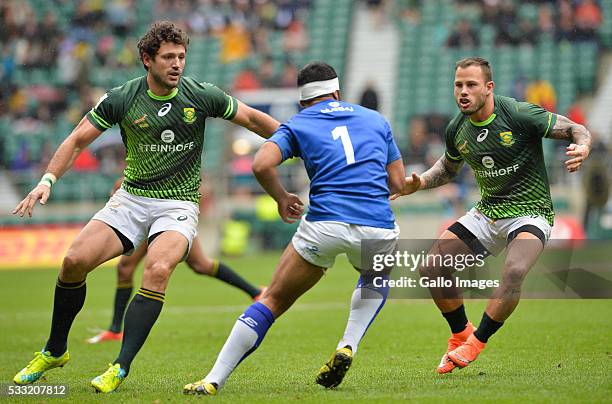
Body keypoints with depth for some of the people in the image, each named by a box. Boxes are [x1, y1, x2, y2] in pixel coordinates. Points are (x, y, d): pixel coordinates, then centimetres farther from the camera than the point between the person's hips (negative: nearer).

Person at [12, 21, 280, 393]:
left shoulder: (202, 96, -8)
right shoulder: (122, 99, -6)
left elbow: (253, 119, 5)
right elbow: (78, 140, 0)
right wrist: (48, 180, -12)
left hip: (179, 205, -2)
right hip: (131, 198, 2)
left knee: (157, 269, -30)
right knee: (75, 261, -14)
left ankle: (122, 367, -25)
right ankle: (55, 351, 9)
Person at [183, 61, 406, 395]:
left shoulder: (297, 125, 13)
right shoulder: (376, 120, 21)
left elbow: (262, 164, -5)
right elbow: (397, 183, 20)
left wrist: (282, 199, 11)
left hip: (324, 226, -2)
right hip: (378, 227, 2)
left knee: (274, 300, 11)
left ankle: (213, 380, 3)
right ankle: (347, 347, 15)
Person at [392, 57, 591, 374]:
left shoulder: (520, 115, -18)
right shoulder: (457, 129, -1)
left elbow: (576, 129, -10)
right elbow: (449, 167, 21)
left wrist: (582, 148, -33)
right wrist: (420, 183, 2)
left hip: (529, 212, -6)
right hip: (486, 212, 6)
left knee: (514, 271, -34)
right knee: (431, 269, -6)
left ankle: (476, 342, -14)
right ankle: (460, 335, 18)